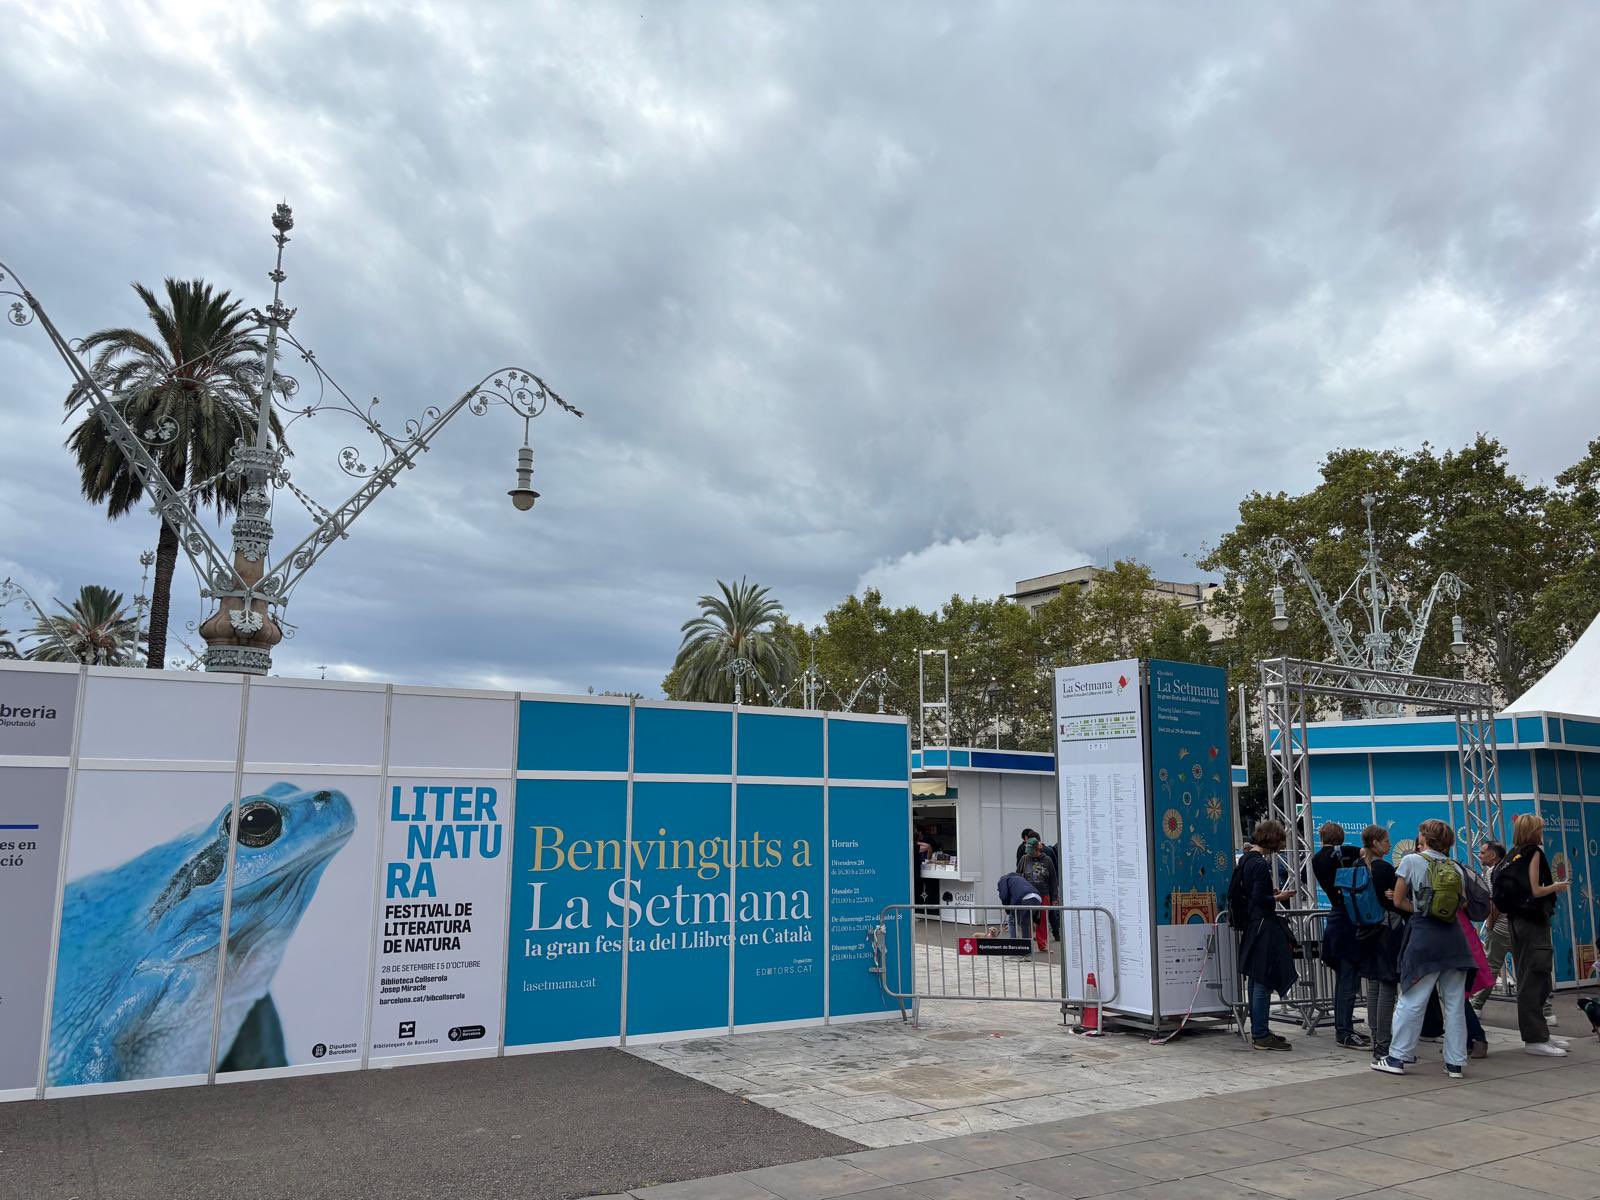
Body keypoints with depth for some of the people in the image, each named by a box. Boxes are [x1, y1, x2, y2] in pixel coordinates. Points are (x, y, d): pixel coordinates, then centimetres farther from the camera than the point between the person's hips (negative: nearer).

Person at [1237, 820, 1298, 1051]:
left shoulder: (1245, 860, 11)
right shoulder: (1260, 864, -18)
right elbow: (1260, 899, -22)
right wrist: (1280, 897, -6)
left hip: (1251, 926, 10)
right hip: (1263, 926, -10)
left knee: (1256, 980, 15)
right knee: (1263, 982, -5)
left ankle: (1258, 1031, 22)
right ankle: (1261, 1035, -1)